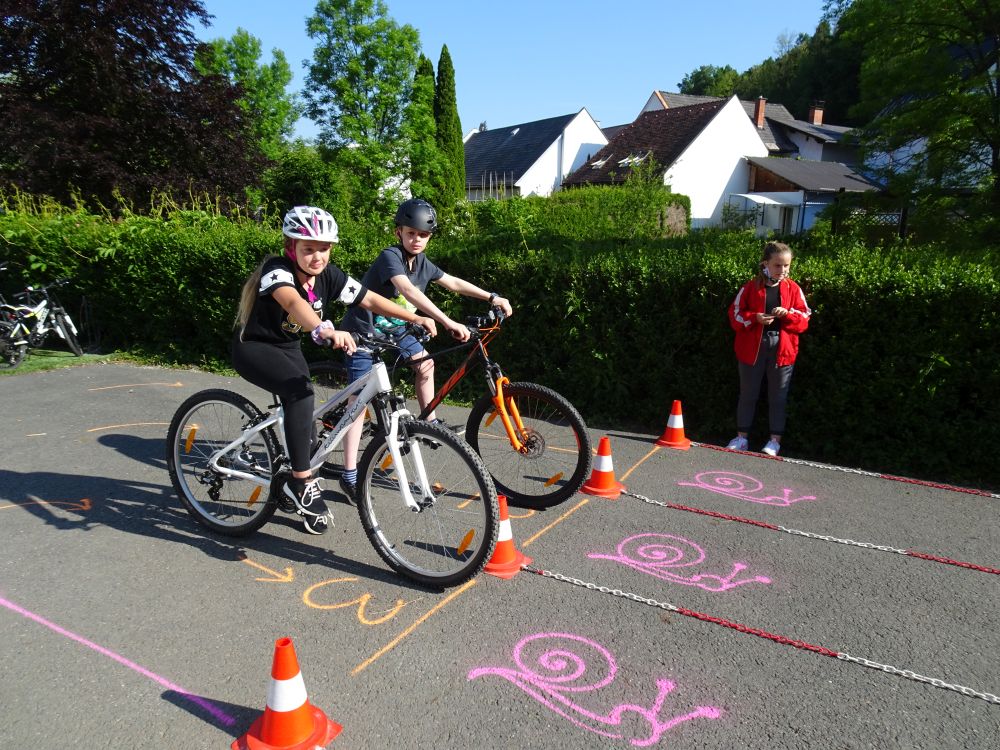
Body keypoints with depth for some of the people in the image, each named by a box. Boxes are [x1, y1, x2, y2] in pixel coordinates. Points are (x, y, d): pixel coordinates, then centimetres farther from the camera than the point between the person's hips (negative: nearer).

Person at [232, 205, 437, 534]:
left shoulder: (329, 276, -10)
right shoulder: (277, 270, -29)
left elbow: (370, 299, -8)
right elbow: (293, 301, -51)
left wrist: (416, 318, -18)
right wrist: (324, 330, -70)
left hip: (288, 346, 7)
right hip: (253, 347, -6)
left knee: (305, 420, 5)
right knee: (300, 390, -33)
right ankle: (300, 482, -23)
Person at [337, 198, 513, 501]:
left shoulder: (421, 262, 0)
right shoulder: (390, 256, -25)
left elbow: (453, 283, 9)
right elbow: (408, 291, -41)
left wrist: (492, 297, 4)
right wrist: (449, 323, -50)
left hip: (390, 328, 8)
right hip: (363, 331, -8)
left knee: (425, 362, 4)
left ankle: (430, 422, 26)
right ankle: (350, 474, -10)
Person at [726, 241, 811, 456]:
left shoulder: (793, 289, 2)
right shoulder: (751, 287, -2)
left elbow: (805, 319, 2)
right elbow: (735, 314, -2)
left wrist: (788, 314, -17)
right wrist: (755, 318, -18)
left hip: (782, 350, 1)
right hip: (752, 348, -1)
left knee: (778, 397, 8)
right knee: (748, 394, 10)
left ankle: (775, 440, 19)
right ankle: (741, 437, 22)